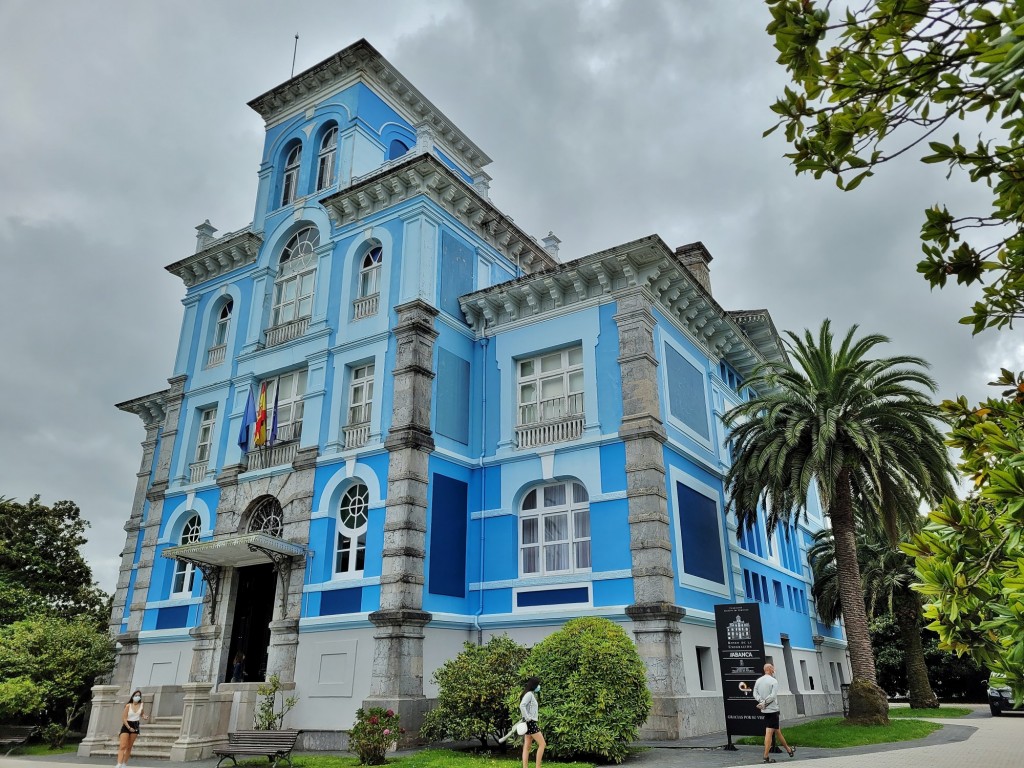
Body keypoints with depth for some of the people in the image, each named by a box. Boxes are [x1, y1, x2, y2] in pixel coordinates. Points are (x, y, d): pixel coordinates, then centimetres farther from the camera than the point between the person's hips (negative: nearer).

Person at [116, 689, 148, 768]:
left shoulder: (142, 705, 0)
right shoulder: (128, 706, -13)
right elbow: (124, 718, -13)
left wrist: (145, 717, -9)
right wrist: (129, 727, -18)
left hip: (135, 726, 4)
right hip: (126, 726, -4)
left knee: (129, 747, 9)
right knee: (122, 746, -14)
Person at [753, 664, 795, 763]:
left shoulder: (758, 681, 8)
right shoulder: (773, 681, -12)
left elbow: (755, 694, 4)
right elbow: (773, 696, -20)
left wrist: (762, 702, -6)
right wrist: (764, 703, -14)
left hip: (764, 710, 7)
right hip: (772, 709, -7)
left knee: (778, 730, 18)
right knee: (769, 733, -4)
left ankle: (789, 750, 29)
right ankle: (765, 757, 1)